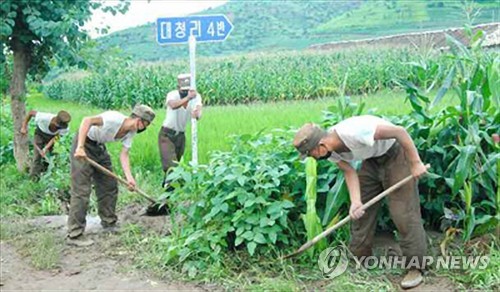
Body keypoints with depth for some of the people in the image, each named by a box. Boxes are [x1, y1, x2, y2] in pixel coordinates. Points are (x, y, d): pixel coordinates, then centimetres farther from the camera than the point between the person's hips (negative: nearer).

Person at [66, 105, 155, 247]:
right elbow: (87, 120, -38)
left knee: (110, 186, 13)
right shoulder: (116, 118, -28)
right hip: (84, 143, -9)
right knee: (81, 190, -12)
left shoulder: (131, 132, -3)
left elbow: (123, 155, -6)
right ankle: (74, 235, -8)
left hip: (99, 147, 9)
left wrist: (129, 177, -19)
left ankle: (109, 223, 28)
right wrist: (80, 147, -45)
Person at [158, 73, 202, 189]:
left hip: (181, 135, 5)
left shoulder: (196, 97, -12)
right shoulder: (172, 95, -22)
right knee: (171, 165, -16)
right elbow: (173, 105, -47)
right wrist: (187, 98, -65)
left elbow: (198, 109, -32)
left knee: (177, 164, 14)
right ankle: (170, 186, -10)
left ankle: (166, 183, 34)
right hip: (166, 134, -5)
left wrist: (197, 113, -58)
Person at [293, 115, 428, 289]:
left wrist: (416, 163, -25)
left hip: (395, 154, -7)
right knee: (360, 212, 7)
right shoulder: (331, 150, -13)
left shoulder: (355, 131, -37)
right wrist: (355, 201, -26)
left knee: (404, 213, -9)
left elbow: (399, 131, -30)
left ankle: (416, 268, 1)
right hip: (372, 159, 8)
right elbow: (350, 173, -10)